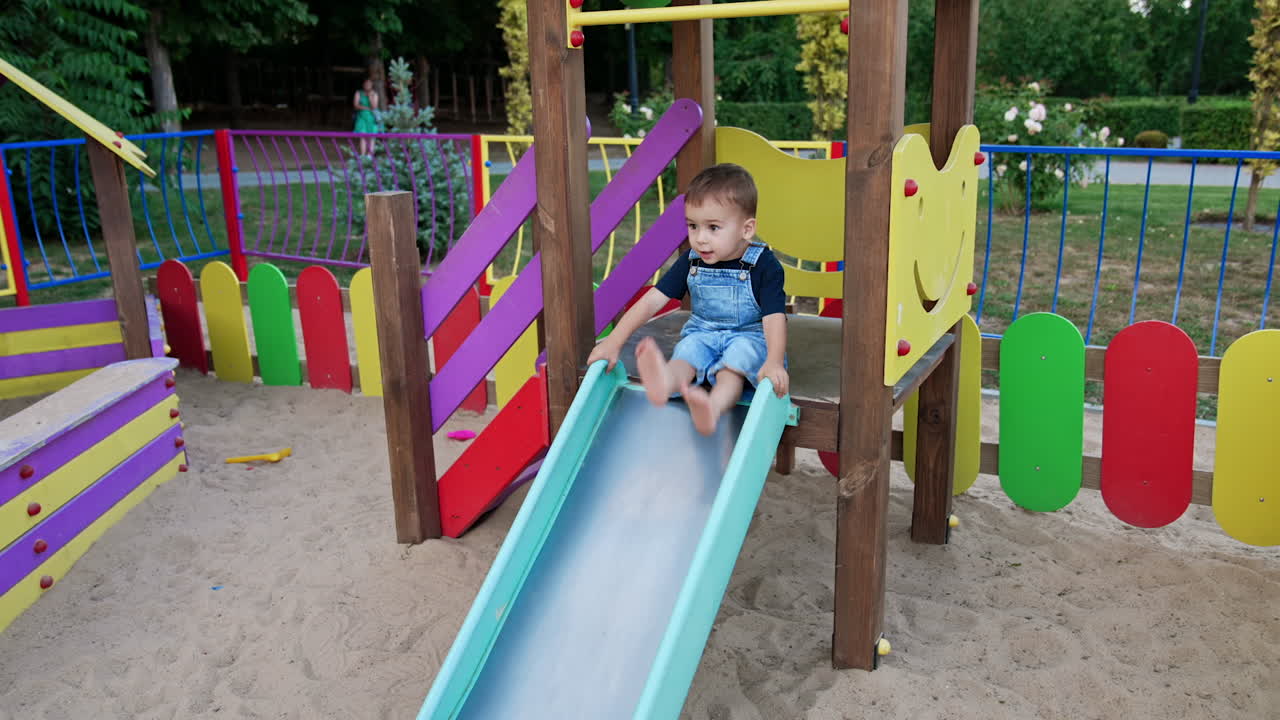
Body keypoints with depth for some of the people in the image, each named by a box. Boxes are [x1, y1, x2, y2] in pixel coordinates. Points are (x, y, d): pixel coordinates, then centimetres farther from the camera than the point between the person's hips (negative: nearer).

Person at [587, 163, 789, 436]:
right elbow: (653, 300, -4)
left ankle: (713, 408, -68)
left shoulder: (763, 265, -12)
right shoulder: (691, 262, -1)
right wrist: (613, 341, -11)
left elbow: (774, 317, -21)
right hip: (701, 334, 3)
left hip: (748, 337, -3)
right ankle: (666, 382, -66)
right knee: (685, 356, -31)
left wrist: (774, 362, -40)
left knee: (732, 370, -35)